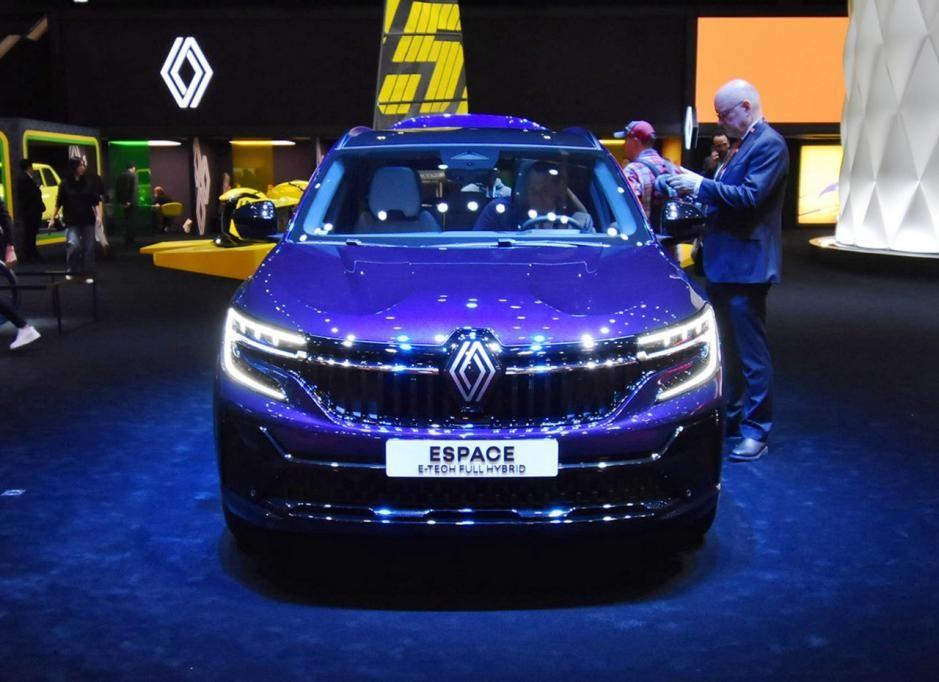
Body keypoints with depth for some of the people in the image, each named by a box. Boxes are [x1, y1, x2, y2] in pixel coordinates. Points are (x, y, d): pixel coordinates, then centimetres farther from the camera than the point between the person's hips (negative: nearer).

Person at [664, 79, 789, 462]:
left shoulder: (769, 144, -13)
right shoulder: (740, 145, 16)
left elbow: (752, 196, -23)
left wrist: (701, 185, -19)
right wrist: (696, 189, 4)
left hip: (745, 264, -10)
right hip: (721, 262, 10)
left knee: (751, 350, -3)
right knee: (727, 346, 18)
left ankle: (756, 431, 5)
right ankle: (730, 416, 31)